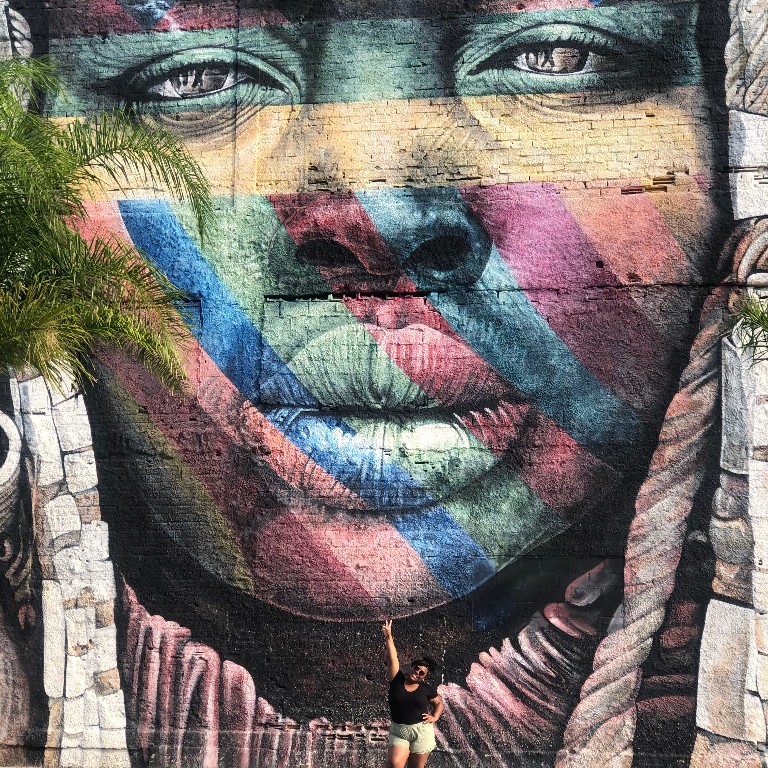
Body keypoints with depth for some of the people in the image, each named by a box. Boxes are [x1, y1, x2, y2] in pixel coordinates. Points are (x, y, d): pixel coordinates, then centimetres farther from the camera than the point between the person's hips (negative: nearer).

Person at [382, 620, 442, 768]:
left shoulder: (426, 689, 2)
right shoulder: (397, 681, 0)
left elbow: (439, 702, 19)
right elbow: (393, 659, -8)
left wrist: (435, 717, 1)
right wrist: (389, 637, -16)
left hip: (421, 732, 0)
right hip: (398, 733, 0)